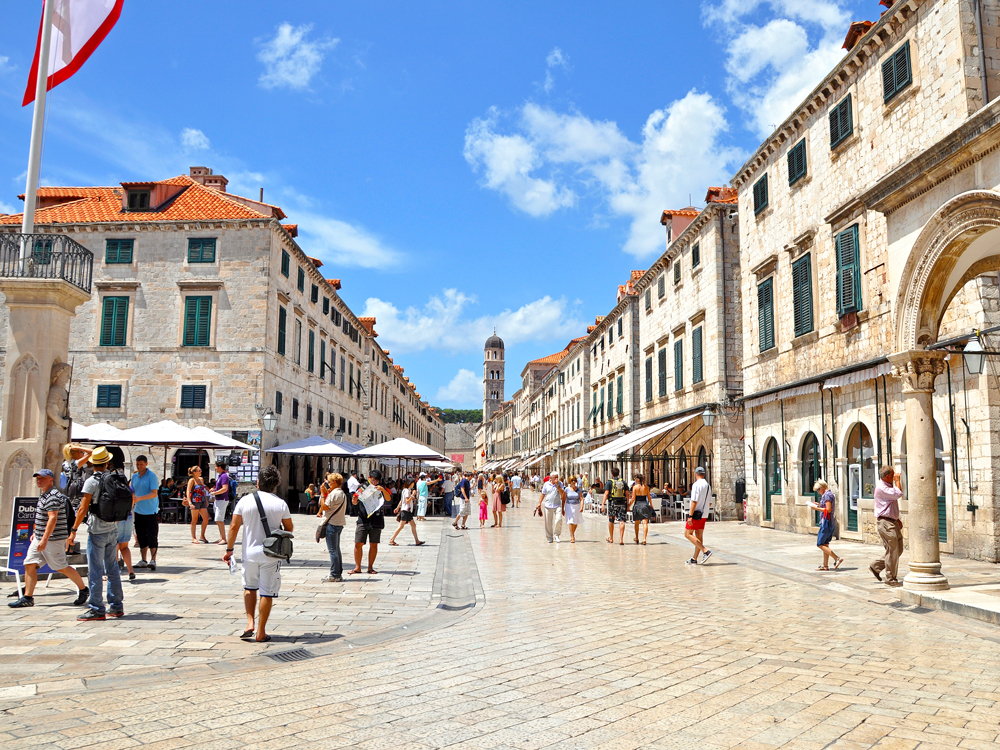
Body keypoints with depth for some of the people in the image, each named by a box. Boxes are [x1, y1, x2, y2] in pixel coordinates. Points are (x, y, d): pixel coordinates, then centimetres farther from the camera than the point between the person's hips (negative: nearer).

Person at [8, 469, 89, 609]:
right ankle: (27, 598, 7)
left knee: (62, 567, -2)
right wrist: (36, 533, 25)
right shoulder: (44, 495, 16)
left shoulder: (53, 497, -17)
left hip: (53, 539, -10)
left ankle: (83, 589, 13)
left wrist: (44, 539, -27)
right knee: (29, 564, 2)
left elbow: (53, 518, -24)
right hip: (40, 538, 10)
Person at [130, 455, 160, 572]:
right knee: (141, 537, 9)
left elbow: (154, 494, -18)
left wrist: (140, 498, -30)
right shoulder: (134, 476, 10)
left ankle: (153, 560, -4)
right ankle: (143, 561, 17)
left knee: (152, 536, -7)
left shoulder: (152, 476, -9)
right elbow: (132, 492, 19)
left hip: (151, 511, -6)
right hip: (138, 511, 6)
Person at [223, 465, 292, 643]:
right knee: (267, 593, 6)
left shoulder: (245, 501, -4)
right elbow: (289, 528, 4)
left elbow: (234, 527, -2)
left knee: (249, 587, 22)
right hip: (271, 554, -1)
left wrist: (229, 550, 7)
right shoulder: (281, 504, -5)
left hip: (249, 552, 2)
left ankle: (250, 623, 10)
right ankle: (261, 633, 9)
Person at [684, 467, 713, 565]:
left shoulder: (697, 484, -14)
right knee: (699, 535, 8)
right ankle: (694, 559, 11)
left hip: (696, 513, -8)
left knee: (688, 534, -3)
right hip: (704, 513, 8)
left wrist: (690, 516, -20)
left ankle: (705, 551, -12)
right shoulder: (708, 485, 12)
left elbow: (694, 501, -20)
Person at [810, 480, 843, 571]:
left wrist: (816, 508, -14)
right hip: (830, 522, 10)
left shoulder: (827, 495, -14)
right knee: (825, 544, 12)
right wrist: (819, 505, 14)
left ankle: (837, 559, -11)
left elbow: (828, 509, -20)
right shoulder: (829, 494, 16)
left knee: (820, 544, -7)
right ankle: (825, 565, 14)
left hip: (826, 522, -10)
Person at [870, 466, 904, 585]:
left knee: (898, 549, 10)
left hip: (892, 522, 10)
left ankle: (875, 566, 18)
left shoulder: (888, 486, 18)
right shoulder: (881, 487, -15)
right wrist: (897, 480, -12)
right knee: (892, 550, -6)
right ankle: (890, 578, 4)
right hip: (885, 522, -10)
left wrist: (897, 519, 20)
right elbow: (898, 494, -27)